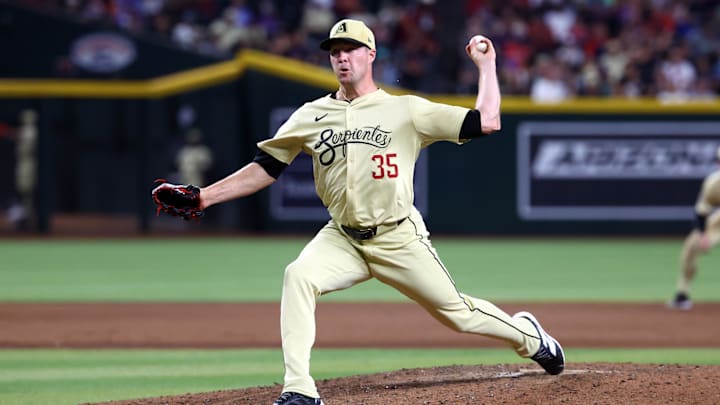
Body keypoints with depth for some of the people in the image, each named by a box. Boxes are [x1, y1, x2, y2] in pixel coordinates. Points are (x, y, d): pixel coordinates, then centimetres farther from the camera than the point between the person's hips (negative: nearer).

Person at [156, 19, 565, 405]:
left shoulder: (405, 110, -5)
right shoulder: (312, 116, 4)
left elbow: (486, 122, -8)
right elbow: (265, 168, 6)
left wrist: (486, 64, -8)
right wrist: (204, 197, -2)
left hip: (399, 239, -2)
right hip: (342, 240, 2)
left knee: (457, 312, 4)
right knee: (298, 276, -27)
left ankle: (528, 334, 38)